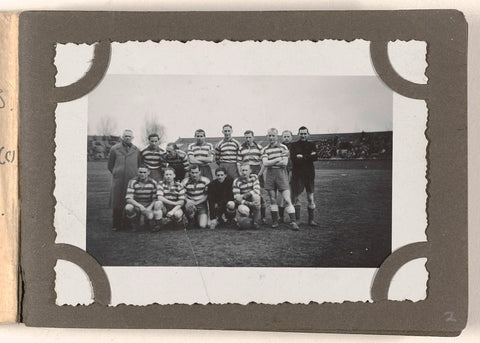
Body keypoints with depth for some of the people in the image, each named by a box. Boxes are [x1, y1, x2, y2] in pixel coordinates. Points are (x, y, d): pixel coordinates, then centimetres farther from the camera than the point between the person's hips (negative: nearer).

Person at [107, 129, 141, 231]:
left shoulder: (136, 150, 8)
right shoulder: (115, 149, 4)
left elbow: (139, 165, 16)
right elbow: (110, 165, 10)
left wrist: (135, 174, 7)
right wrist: (116, 173, 5)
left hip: (132, 180, 1)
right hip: (118, 180, -1)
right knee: (117, 203, -1)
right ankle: (116, 225, 6)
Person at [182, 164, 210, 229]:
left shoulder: (205, 181, -7)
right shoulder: (185, 182, -6)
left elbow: (207, 195, -5)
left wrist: (196, 203, -15)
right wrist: (188, 200, -26)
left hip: (202, 205, 0)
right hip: (191, 202, 1)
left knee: (202, 226, -17)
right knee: (189, 207, -38)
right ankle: (191, 221, -5)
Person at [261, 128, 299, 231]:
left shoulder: (283, 147, 2)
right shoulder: (265, 150, 7)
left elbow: (284, 163, -8)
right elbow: (265, 163, -7)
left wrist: (270, 163, -8)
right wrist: (279, 158, -13)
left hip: (281, 173, -2)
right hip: (270, 175, 2)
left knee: (287, 200, -8)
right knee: (272, 199, 6)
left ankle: (293, 222, -9)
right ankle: (275, 221, 15)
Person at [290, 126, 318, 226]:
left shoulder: (311, 144, 10)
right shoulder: (294, 145, 5)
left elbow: (315, 157, -7)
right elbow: (293, 158, -11)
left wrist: (302, 157, -14)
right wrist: (309, 157, -14)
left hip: (309, 174, 1)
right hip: (297, 174, -1)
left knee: (310, 198, 2)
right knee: (296, 197, -1)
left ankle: (311, 219, 8)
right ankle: (297, 219, 7)